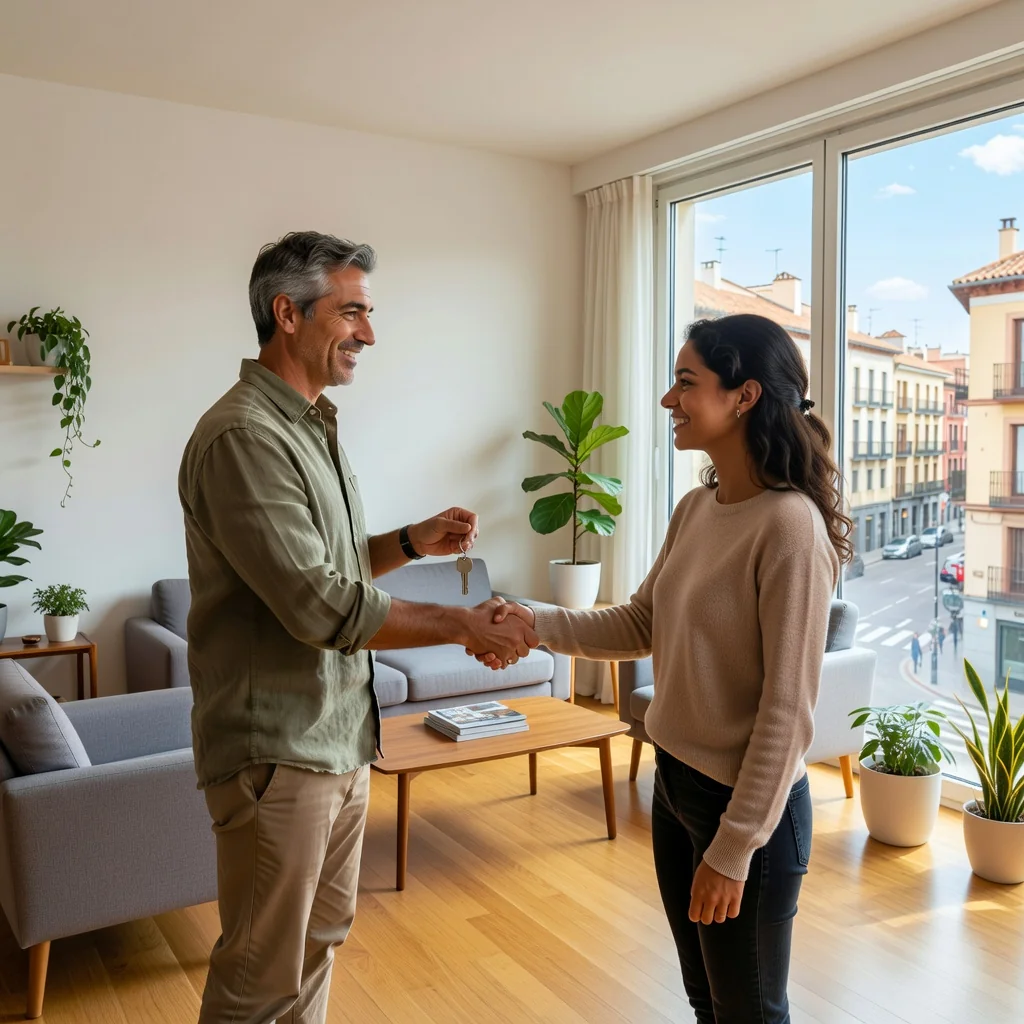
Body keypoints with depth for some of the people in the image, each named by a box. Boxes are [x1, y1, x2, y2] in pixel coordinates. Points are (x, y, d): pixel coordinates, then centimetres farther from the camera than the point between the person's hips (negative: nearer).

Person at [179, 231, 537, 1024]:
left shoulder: (315, 424, 11)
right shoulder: (244, 437, -20)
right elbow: (321, 608, -24)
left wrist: (413, 542, 1)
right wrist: (466, 627, -16)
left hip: (339, 737, 9)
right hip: (277, 748, -9)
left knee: (323, 936, 22)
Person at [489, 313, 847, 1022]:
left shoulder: (789, 525, -23)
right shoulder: (695, 510, 1)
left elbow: (788, 710, -22)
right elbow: (642, 625, 7)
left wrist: (734, 847, -18)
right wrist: (536, 623, -6)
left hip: (750, 803, -7)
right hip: (676, 781, 7)